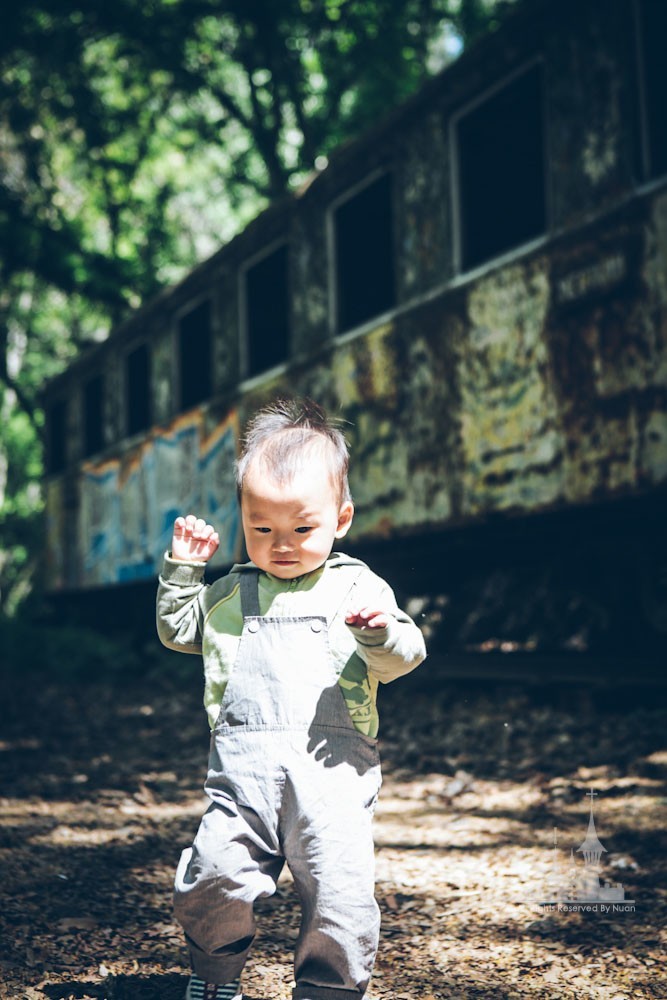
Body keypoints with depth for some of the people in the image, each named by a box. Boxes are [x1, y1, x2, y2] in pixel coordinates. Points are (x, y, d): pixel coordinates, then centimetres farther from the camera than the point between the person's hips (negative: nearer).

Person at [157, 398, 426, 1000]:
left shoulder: (357, 587, 8)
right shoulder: (231, 592, 18)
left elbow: (401, 659, 1)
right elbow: (178, 631, 27)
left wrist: (381, 630, -20)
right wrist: (182, 568, 16)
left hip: (333, 764, -2)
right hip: (244, 763, 2)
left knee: (340, 891, -8)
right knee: (213, 875, -6)